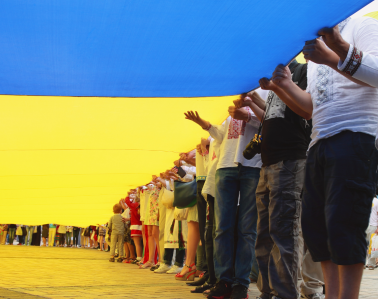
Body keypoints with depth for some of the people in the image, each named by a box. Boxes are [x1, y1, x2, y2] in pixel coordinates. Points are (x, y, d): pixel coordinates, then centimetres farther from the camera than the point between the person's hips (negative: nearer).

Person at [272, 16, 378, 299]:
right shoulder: (316, 46, 26)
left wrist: (340, 51, -35)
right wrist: (287, 85, 12)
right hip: (319, 145, 9)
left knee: (342, 225, -13)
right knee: (314, 224, 6)